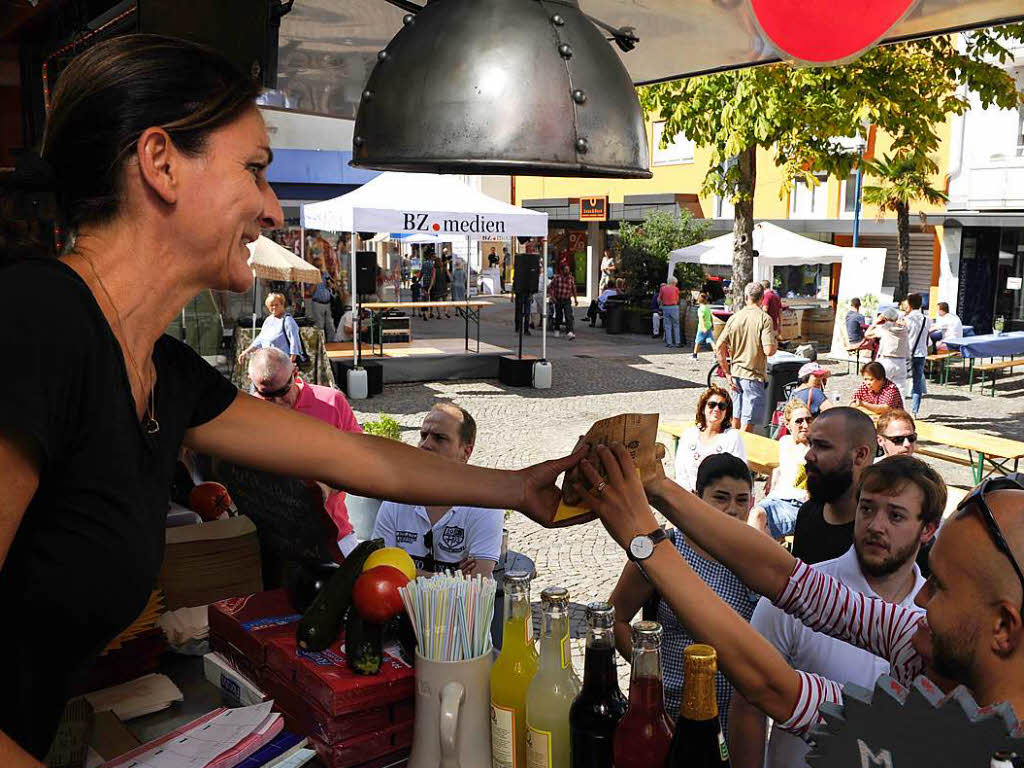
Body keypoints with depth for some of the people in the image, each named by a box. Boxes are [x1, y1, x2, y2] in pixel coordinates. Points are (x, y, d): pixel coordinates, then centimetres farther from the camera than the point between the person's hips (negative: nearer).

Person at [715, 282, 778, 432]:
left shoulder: (734, 318, 2)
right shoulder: (764, 319, -12)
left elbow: (719, 347, 0)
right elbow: (769, 350, -20)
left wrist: (727, 374, 6)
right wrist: (775, 344, 4)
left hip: (735, 374, 6)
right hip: (754, 375, -6)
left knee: (736, 417, 20)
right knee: (748, 423, -1)